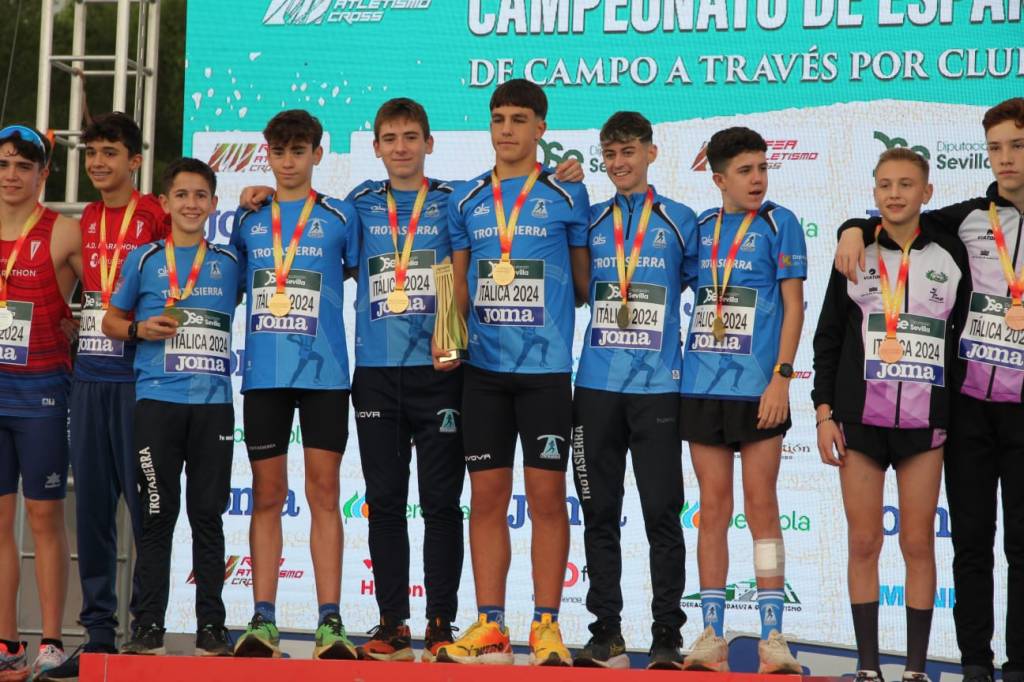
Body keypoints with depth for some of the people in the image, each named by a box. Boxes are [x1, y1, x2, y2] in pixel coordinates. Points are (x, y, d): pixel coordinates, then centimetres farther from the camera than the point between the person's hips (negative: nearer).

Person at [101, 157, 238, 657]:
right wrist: (140, 329, -8)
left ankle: (211, 628, 7)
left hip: (213, 403, 1)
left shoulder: (230, 261, 11)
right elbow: (111, 321, 12)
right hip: (156, 400, -1)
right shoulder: (144, 259, 8)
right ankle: (148, 626, 4)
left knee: (208, 516, 3)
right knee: (157, 515, -1)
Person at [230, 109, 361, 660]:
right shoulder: (247, 221, 13)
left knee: (323, 492, -3)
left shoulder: (340, 217, 6)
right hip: (263, 373, 2)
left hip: (324, 371, -2)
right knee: (267, 495, 3)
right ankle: (263, 621, 6)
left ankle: (330, 622, -2)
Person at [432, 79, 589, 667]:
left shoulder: (567, 195, 2)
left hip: (546, 365, -3)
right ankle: (490, 627, 10)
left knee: (547, 493, -2)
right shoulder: (466, 199, 10)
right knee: (487, 495, 4)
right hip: (484, 366, 3)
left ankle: (547, 626, 5)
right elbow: (461, 280, 12)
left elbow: (584, 279, 9)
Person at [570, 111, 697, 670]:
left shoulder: (679, 221, 6)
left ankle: (667, 637, 3)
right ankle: (606, 633, 12)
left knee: (662, 513, -2)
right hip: (596, 386, 3)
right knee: (599, 514, 5)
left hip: (657, 387, -2)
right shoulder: (589, 221, 12)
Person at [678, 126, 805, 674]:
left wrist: (781, 377, -11)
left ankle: (773, 636, 3)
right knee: (713, 509, 6)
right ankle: (712, 636, 10)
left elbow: (793, 306, -3)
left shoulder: (779, 223, 1)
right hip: (702, 386, 4)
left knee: (760, 506, -2)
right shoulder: (700, 227, 11)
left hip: (757, 386, -4)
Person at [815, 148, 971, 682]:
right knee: (863, 542, 2)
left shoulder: (950, 254, 4)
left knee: (918, 543, 2)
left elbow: (962, 333, 7)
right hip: (861, 417, 1)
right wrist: (824, 412, -1)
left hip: (925, 421, 0)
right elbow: (828, 337, 6)